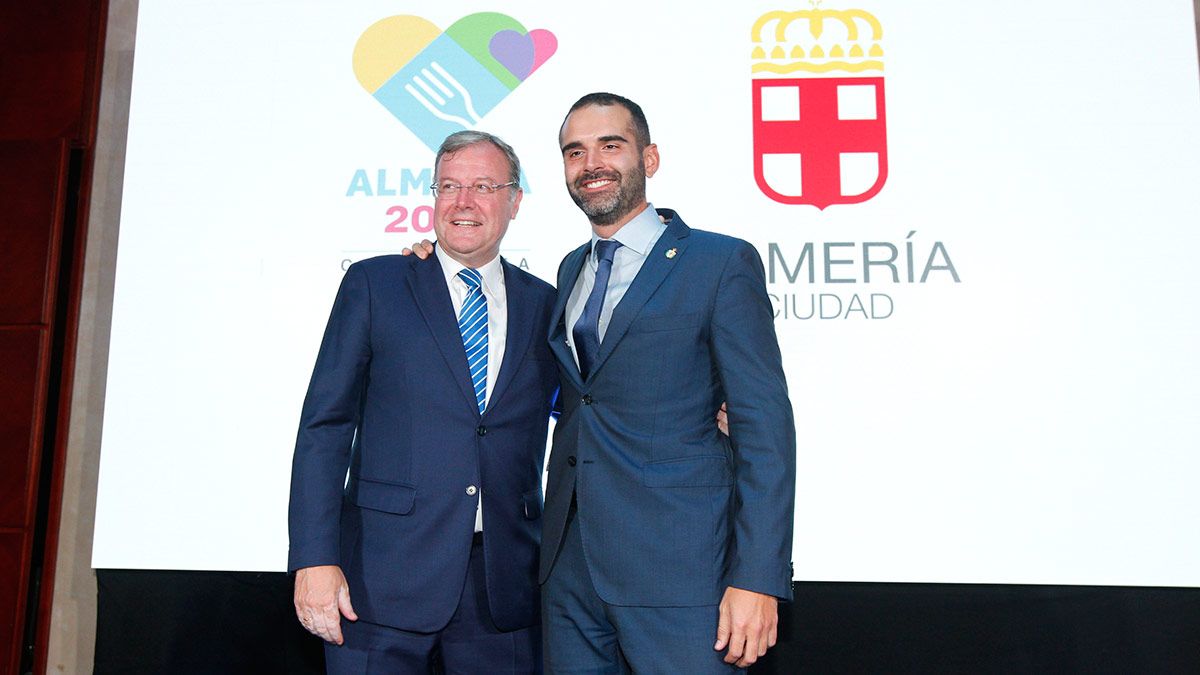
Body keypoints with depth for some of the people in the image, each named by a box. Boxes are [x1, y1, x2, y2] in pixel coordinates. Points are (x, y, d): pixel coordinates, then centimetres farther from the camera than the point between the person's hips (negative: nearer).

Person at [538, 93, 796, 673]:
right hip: (569, 566, 6)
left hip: (676, 567, -5)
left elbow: (764, 425, -9)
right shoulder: (571, 269, 15)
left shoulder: (722, 262, -5)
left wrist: (758, 577, -16)